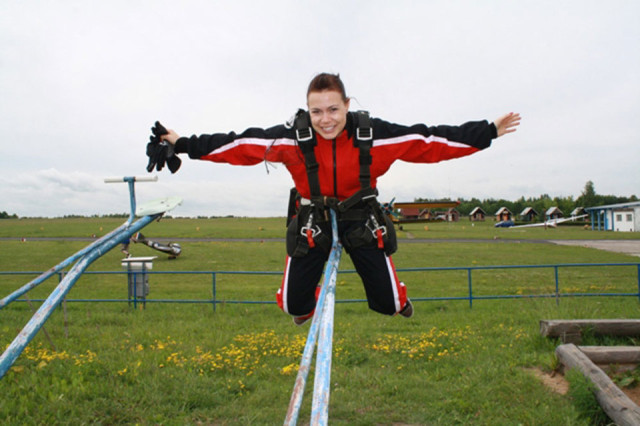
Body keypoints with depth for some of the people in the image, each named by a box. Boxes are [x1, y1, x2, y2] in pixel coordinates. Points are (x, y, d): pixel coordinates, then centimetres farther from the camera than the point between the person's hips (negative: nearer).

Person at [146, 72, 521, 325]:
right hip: (312, 219, 0)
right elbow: (239, 146, -18)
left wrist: (489, 132, -16)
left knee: (389, 304, 0)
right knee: (293, 304, -3)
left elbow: (430, 142, -16)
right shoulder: (293, 136, -19)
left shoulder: (372, 133, -20)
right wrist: (184, 144, -21)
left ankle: (398, 301, 41)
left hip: (361, 218, 0)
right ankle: (308, 303, 38)